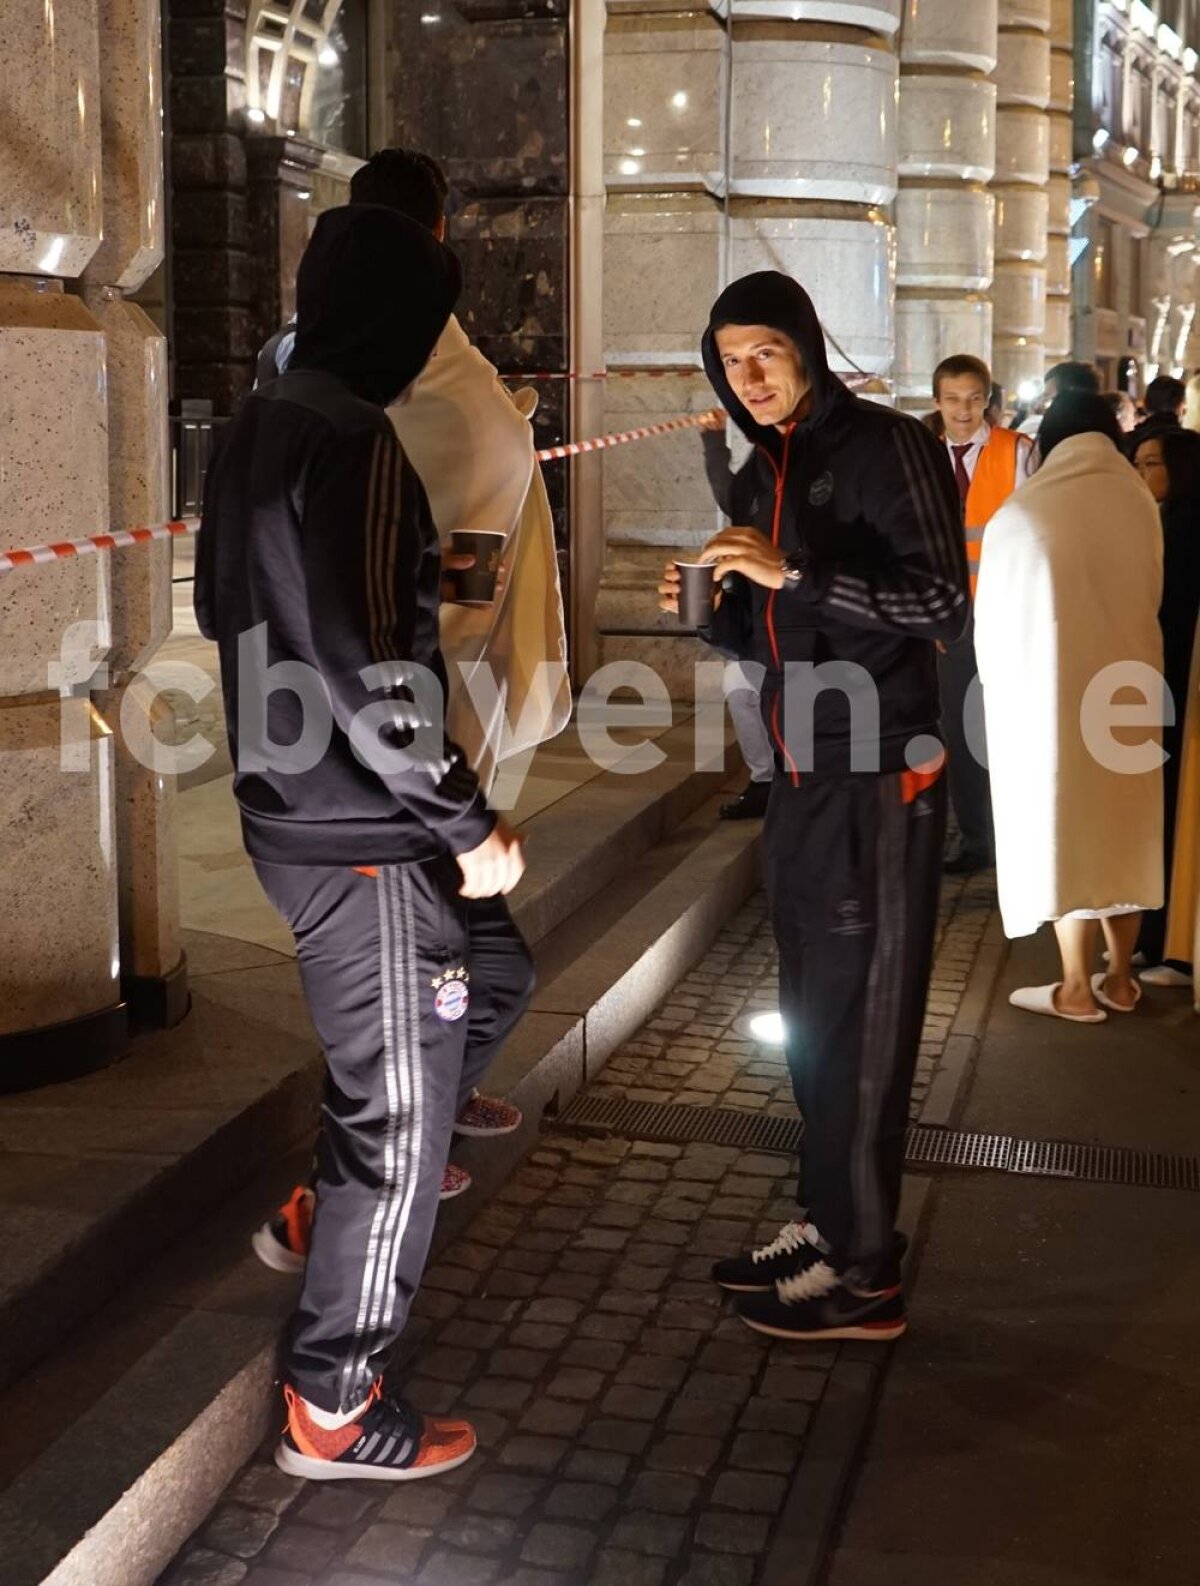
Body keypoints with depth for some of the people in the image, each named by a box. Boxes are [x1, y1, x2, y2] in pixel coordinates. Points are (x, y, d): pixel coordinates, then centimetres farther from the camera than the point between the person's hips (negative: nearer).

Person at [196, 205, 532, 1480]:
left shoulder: (252, 431, 10)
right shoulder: (354, 442, -20)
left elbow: (223, 610, 20)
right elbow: (372, 669, -25)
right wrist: (469, 825, -17)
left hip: (288, 813, 10)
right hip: (362, 837, -9)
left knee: (494, 977, 26)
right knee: (399, 1114, 2)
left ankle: (339, 1203, 33)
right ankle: (332, 1408, 14)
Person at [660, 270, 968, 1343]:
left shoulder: (886, 448, -9)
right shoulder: (778, 465, 16)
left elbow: (943, 603, -18)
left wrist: (792, 575, -23)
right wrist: (712, 608, 2)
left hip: (877, 780, -8)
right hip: (803, 778, 8)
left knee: (860, 1021, -3)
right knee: (813, 1015, 13)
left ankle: (862, 1274, 6)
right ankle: (826, 1224, 26)